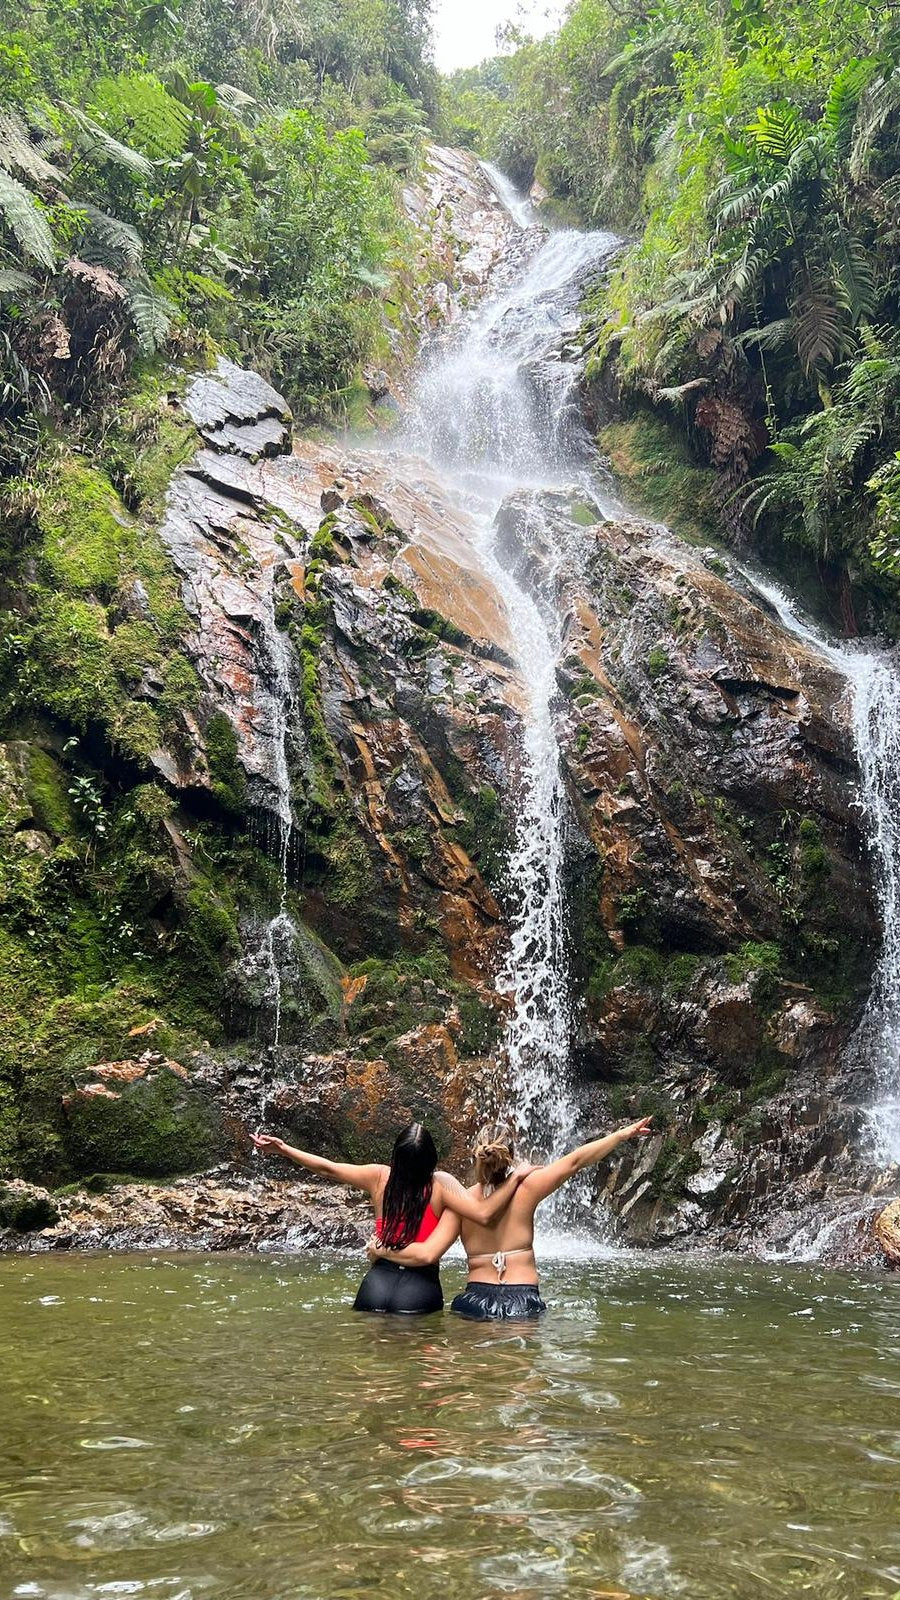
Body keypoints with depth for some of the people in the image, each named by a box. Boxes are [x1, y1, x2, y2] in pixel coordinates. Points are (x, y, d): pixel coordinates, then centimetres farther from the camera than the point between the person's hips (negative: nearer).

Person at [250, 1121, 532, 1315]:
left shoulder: (380, 1177, 0)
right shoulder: (440, 1184, -10)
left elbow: (328, 1168, 9)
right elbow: (483, 1214, -22)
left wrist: (282, 1149, 20)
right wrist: (515, 1177, -12)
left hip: (376, 1284, 3)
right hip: (421, 1287, -3)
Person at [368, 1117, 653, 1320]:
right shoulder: (524, 1190, -5)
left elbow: (426, 1254, -13)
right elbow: (575, 1161, 0)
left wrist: (380, 1251, 2)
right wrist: (623, 1134, 6)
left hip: (476, 1300, 1)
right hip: (523, 1302, -1)